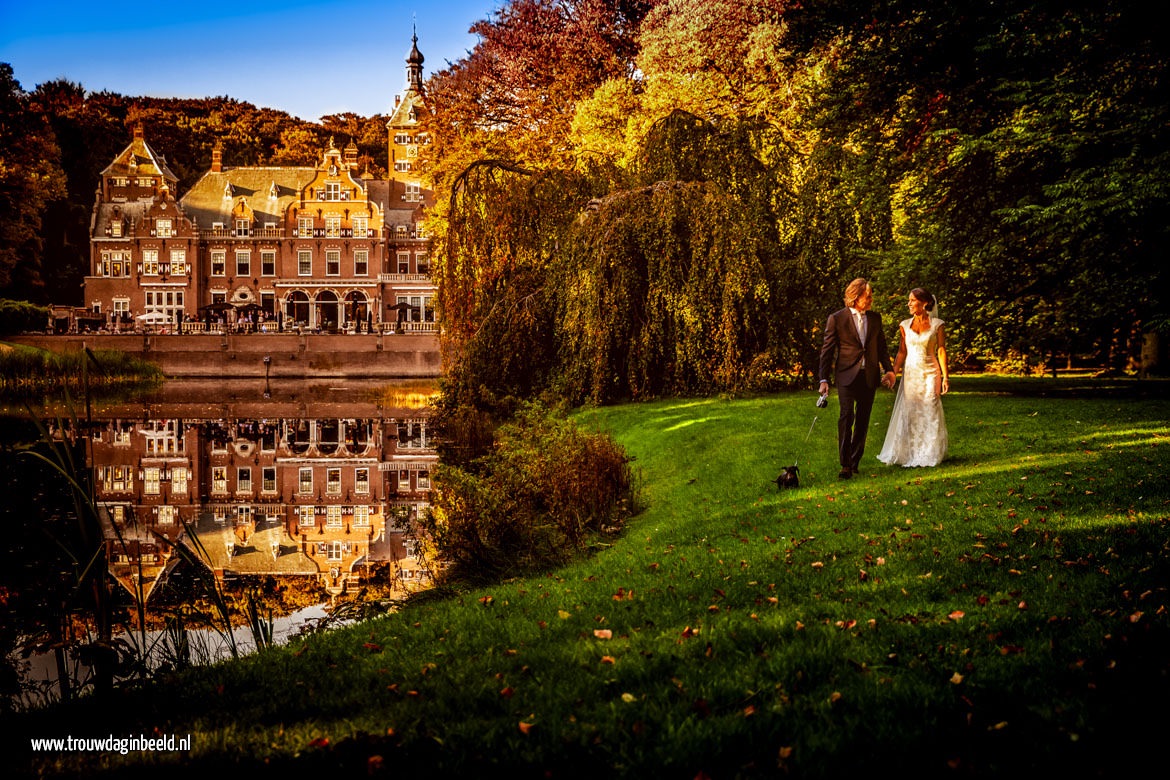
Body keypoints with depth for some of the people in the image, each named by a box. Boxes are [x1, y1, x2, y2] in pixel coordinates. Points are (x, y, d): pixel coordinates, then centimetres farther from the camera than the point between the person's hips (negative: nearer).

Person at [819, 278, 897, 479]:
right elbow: (827, 351, -2)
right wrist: (824, 379, -7)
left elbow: (882, 347, 18)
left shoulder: (875, 318, 10)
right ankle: (845, 465, -13)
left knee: (863, 419, 8)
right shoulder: (836, 319, -3)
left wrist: (889, 370, 6)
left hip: (870, 376, 4)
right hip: (847, 374, -4)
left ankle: (855, 460, 20)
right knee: (846, 416, -14)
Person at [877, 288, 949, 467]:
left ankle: (929, 455, 11)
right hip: (910, 373, 3)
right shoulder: (905, 325, 5)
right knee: (908, 413, 3)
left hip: (930, 373, -2)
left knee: (930, 413, 0)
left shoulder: (937, 325, -2)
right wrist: (893, 373, -1)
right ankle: (909, 453, 12)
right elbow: (902, 352, 8)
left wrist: (945, 376, -6)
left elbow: (941, 351, -2)